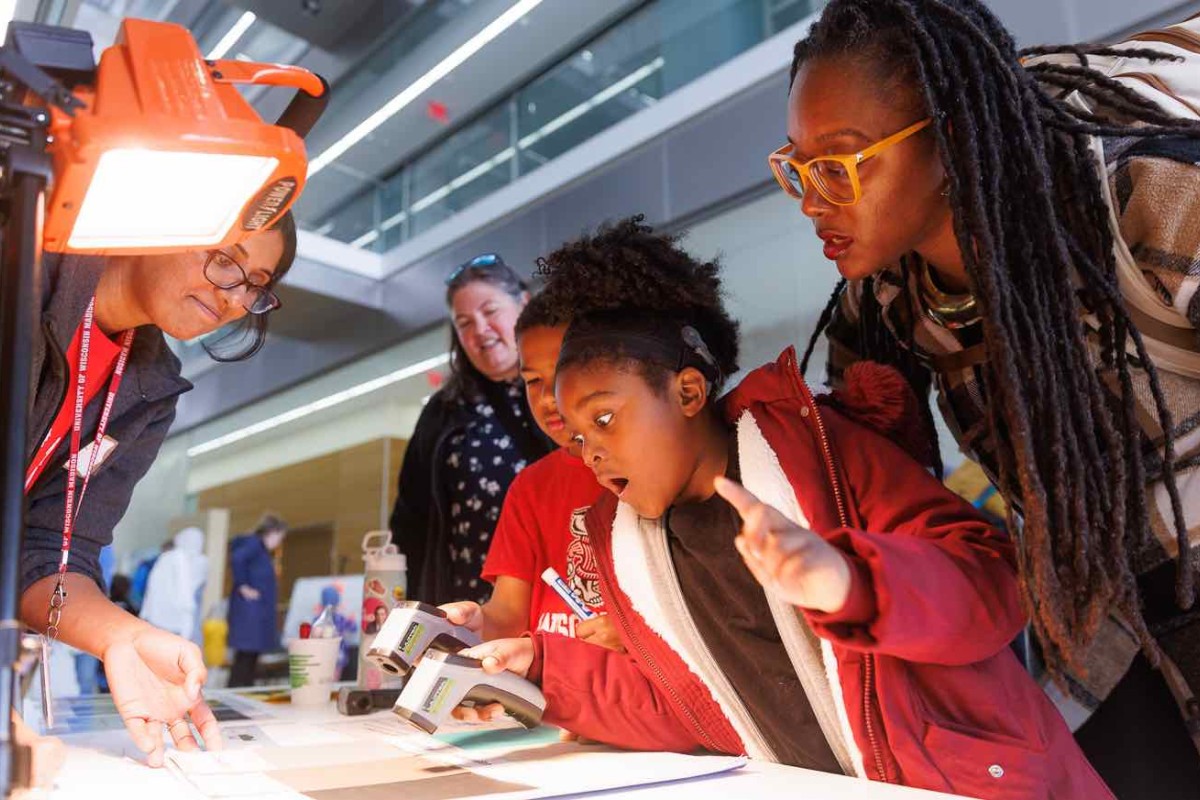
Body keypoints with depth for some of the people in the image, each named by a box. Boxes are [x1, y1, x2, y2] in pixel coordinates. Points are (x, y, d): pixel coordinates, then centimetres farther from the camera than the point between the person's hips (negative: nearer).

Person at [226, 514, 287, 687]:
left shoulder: (263, 551, 17)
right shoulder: (254, 544, -11)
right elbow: (237, 558, -28)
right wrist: (243, 586, -22)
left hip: (259, 610, 10)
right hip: (249, 609, -10)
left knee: (252, 655, 11)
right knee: (246, 654, -7)